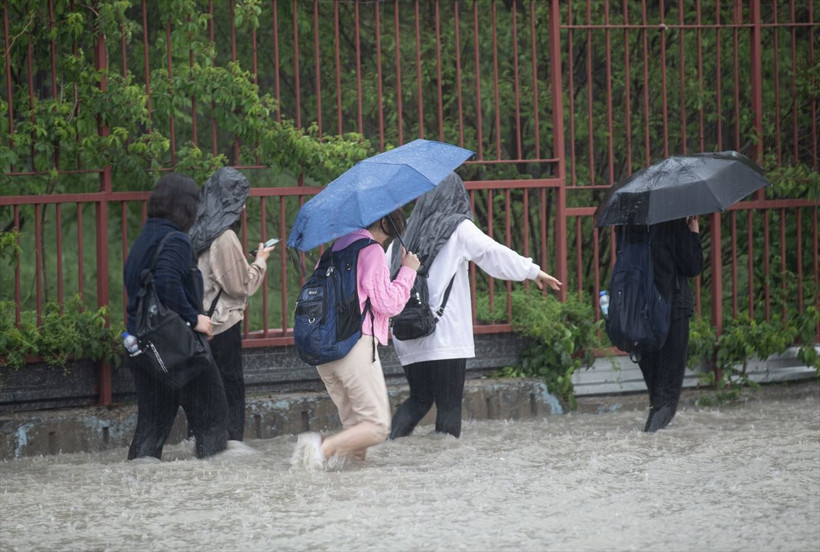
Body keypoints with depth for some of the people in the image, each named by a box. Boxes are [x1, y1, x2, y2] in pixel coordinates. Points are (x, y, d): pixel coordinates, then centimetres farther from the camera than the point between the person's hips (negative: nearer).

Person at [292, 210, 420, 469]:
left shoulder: (336, 247, 17)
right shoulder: (372, 251, -5)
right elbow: (388, 304, -8)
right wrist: (408, 271, 4)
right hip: (356, 345, -8)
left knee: (355, 423, 15)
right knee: (377, 425, -6)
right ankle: (324, 447, -25)